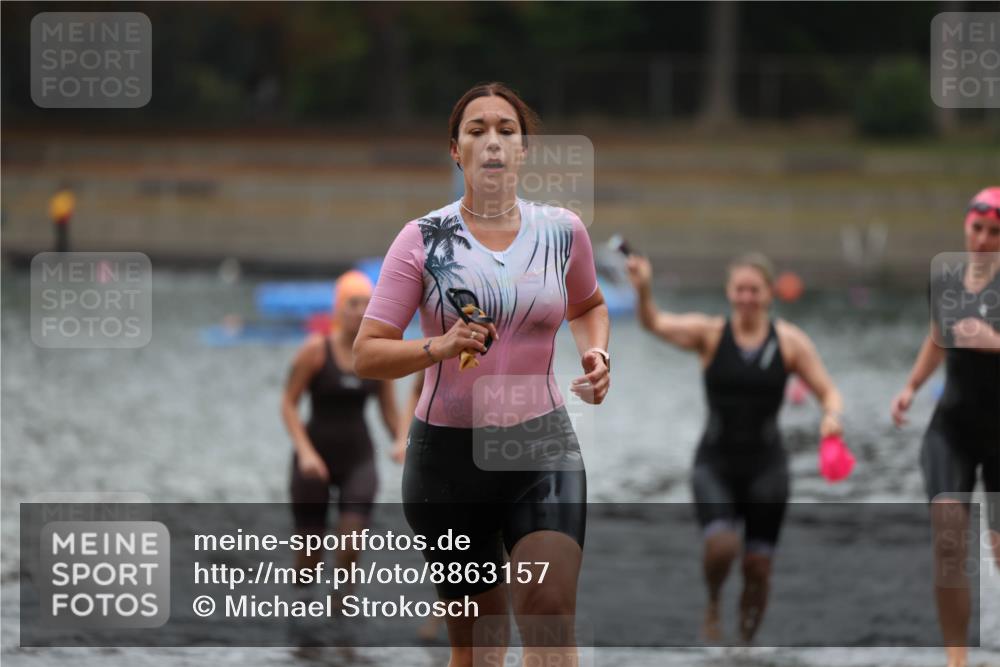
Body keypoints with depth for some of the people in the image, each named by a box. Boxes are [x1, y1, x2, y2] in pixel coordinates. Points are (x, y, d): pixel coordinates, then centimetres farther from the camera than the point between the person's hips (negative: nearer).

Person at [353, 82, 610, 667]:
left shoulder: (562, 230, 4)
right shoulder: (424, 240, -3)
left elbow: (588, 305, 26)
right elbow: (367, 354, -4)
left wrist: (596, 352, 5)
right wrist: (438, 348, -22)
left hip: (544, 448, 1)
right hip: (449, 453, -1)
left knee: (550, 616, -19)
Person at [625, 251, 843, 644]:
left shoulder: (790, 342, -1)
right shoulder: (709, 334, -4)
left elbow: (828, 393, 1)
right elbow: (656, 324, -20)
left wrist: (831, 416, -23)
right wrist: (644, 291, -42)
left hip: (766, 465, 1)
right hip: (715, 462, -1)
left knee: (758, 566, 1)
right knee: (721, 545, -24)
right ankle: (713, 605, 8)